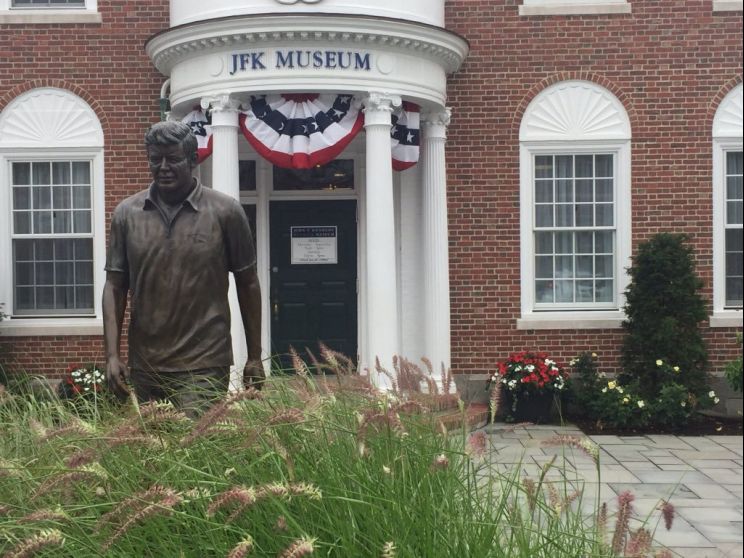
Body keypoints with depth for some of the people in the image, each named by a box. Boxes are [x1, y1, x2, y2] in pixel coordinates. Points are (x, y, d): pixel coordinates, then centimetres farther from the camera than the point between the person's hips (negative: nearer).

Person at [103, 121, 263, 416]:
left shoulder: (225, 211, -2)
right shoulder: (126, 213, 5)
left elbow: (247, 283, 4)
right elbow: (115, 286, 6)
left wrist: (254, 357, 5)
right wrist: (112, 355, -3)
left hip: (204, 366, -3)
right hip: (143, 366, 3)